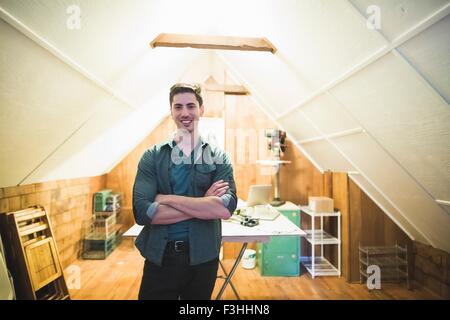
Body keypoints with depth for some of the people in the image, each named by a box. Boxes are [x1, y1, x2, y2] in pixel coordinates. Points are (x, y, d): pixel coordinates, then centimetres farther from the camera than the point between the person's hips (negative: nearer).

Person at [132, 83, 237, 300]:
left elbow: (226, 208, -19)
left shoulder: (218, 157, -5)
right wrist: (203, 205, -19)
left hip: (202, 256, 1)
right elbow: (142, 211, -16)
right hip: (159, 256, 0)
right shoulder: (152, 156, -4)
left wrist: (168, 199, -19)